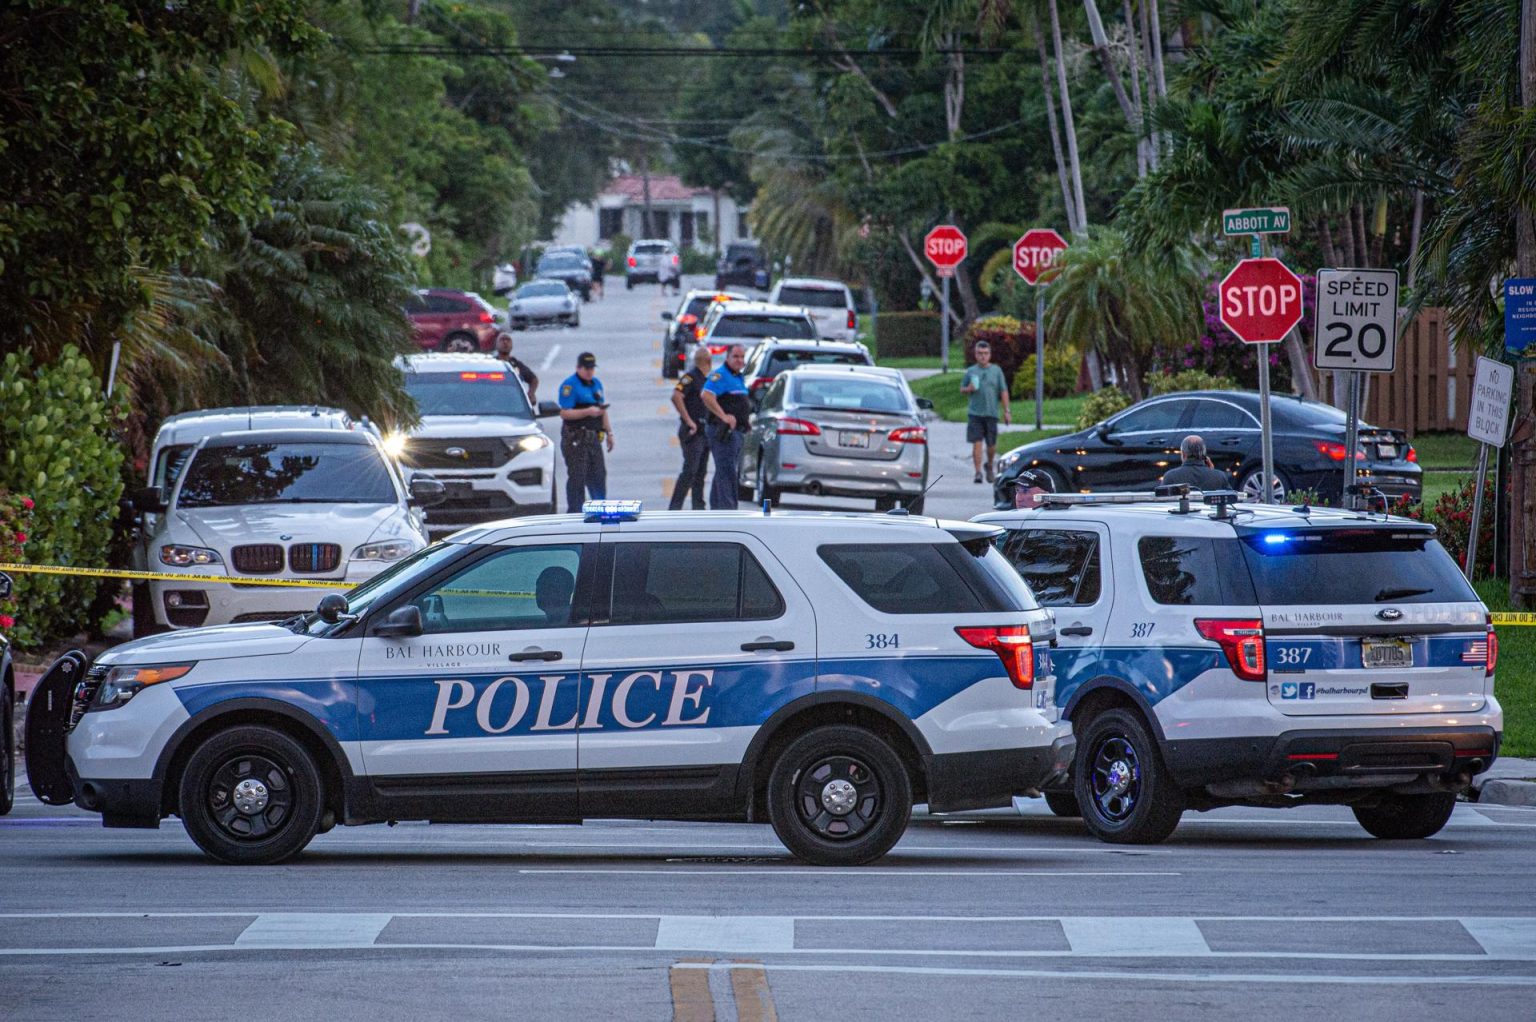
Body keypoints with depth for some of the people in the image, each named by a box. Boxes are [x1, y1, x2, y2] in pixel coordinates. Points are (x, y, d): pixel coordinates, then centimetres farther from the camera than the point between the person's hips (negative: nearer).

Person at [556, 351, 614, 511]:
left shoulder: (596, 383, 16)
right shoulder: (570, 385, -10)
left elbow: (602, 410, 24)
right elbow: (564, 413, -18)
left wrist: (609, 432, 21)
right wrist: (588, 412, -24)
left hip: (593, 437, 8)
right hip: (575, 439, -8)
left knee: (598, 475, 13)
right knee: (577, 477, -7)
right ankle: (574, 513, -3)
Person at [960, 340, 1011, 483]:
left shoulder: (996, 370, 5)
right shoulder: (970, 372, 7)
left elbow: (1003, 391, 5)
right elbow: (961, 389, 15)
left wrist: (1007, 411, -1)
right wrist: (969, 389, -9)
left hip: (991, 413, 0)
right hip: (974, 413, 0)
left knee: (991, 444, 7)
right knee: (976, 443, -8)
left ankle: (989, 465, 33)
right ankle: (978, 472, -6)